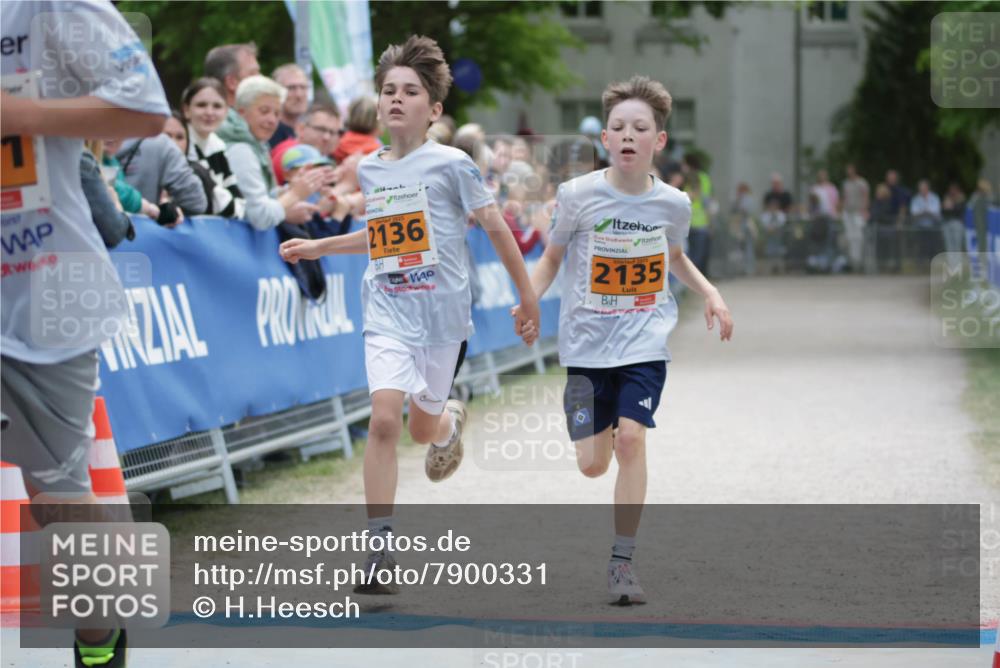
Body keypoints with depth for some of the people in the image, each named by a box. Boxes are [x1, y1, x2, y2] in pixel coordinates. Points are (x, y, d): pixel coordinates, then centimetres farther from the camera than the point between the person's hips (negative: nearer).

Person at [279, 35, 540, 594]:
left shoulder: (451, 164, -8)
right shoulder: (370, 169, 7)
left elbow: (495, 226, -1)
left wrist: (527, 296, 2)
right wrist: (318, 247, 24)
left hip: (442, 312, -2)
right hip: (388, 312, 2)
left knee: (422, 426, 11)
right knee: (384, 418, -16)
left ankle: (451, 421, 53)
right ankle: (380, 550, -14)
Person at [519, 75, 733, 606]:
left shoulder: (672, 203, -2)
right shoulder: (578, 195, -9)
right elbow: (552, 257, 4)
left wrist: (710, 293, 4)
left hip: (645, 341, 0)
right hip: (587, 342, 0)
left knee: (631, 437, -20)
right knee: (592, 464, 1)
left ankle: (622, 561, -9)